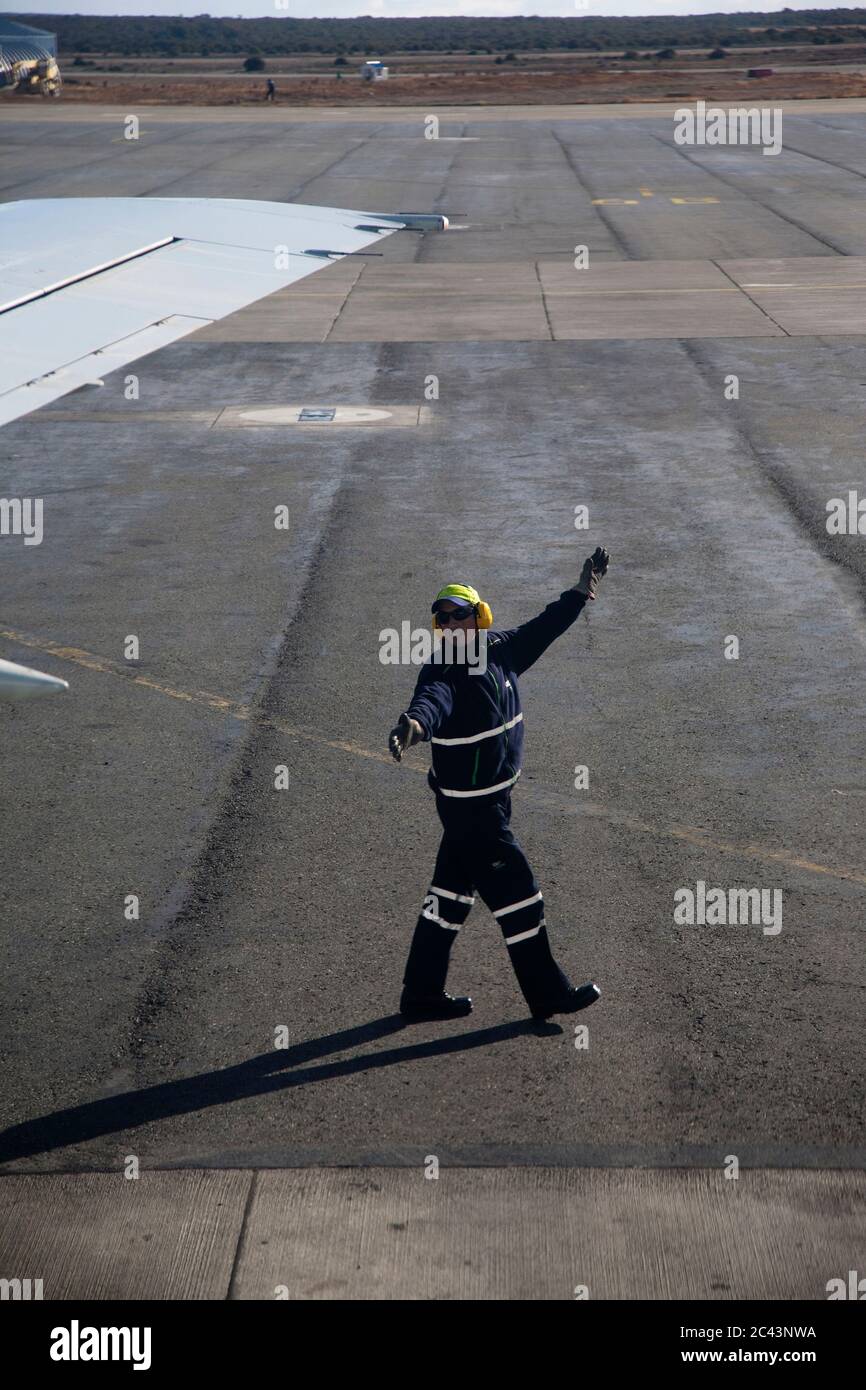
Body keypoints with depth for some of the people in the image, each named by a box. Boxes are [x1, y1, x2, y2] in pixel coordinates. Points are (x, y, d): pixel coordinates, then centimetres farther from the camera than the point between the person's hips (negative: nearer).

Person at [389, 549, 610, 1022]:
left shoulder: (500, 651, 1)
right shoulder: (442, 672, -22)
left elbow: (541, 629, 18)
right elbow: (432, 700, -43)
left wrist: (580, 592, 23)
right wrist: (414, 723, -65)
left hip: (492, 800, 8)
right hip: (470, 809, -8)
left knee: (451, 894, 16)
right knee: (516, 895, 1)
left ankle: (422, 994, 28)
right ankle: (548, 994, 16)